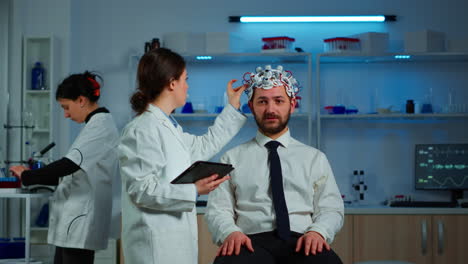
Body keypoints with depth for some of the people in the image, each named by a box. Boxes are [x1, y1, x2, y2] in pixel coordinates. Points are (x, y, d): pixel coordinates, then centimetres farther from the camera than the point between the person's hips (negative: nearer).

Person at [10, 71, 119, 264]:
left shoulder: (101, 126, -14)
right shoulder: (96, 125, 17)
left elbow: (71, 163, -24)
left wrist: (27, 177, -14)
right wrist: (40, 177, 13)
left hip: (80, 223, -10)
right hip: (73, 222, 10)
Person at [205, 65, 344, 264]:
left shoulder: (315, 158, 19)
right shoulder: (232, 158, 16)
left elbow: (330, 209, 12)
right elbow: (217, 209, 8)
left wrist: (318, 231, -11)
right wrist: (230, 232, -15)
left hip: (301, 242, 1)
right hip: (252, 242, -1)